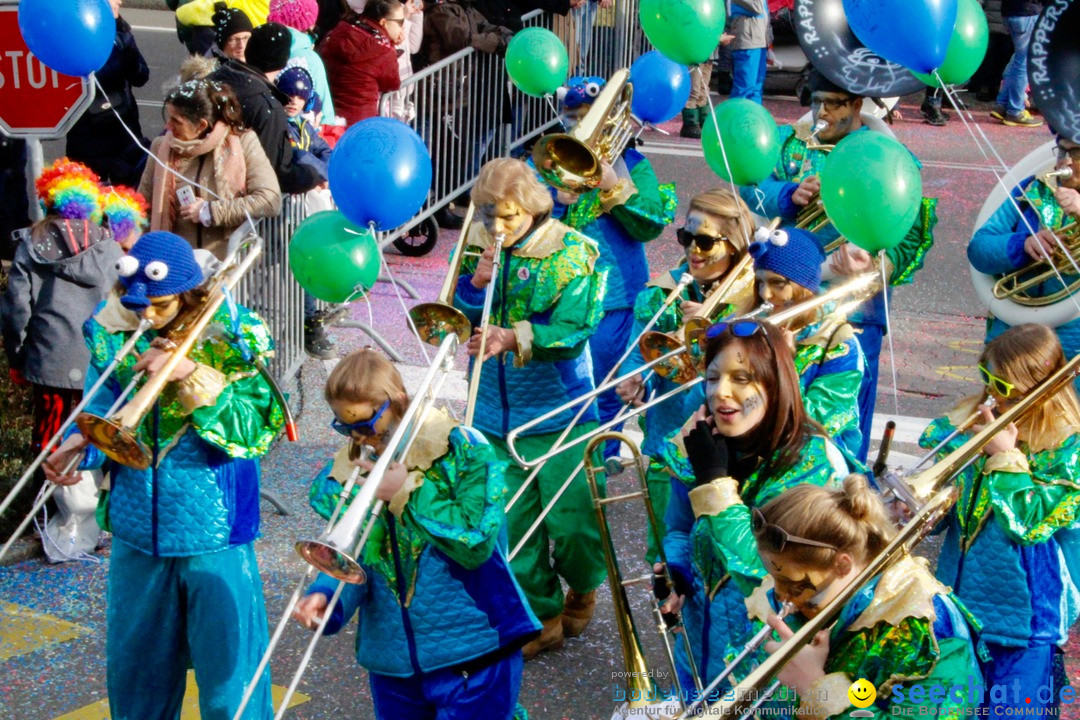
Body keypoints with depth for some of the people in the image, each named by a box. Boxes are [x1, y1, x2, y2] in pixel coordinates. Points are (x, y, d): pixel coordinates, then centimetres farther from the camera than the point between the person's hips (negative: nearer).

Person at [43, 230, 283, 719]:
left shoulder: (234, 336, -12)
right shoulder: (114, 331, -1)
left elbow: (256, 430, -17)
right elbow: (103, 407, 8)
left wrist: (191, 374, -25)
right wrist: (82, 442, -13)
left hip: (213, 532, -4)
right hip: (137, 528, 4)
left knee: (228, 661, 3)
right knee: (134, 661, 19)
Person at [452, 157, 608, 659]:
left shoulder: (571, 253, -9)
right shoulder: (475, 247, 4)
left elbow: (573, 330, -17)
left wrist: (515, 338, -32)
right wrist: (475, 283, -15)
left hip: (559, 411, -4)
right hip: (495, 413, 4)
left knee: (570, 521, 0)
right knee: (513, 525, 6)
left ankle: (583, 586, 33)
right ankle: (542, 616, 23)